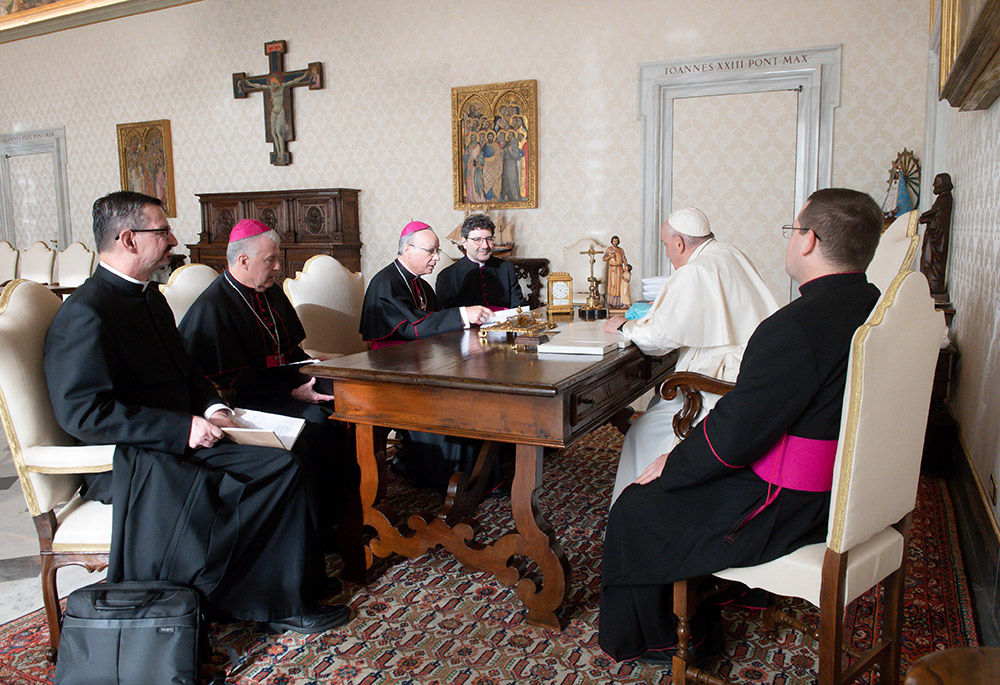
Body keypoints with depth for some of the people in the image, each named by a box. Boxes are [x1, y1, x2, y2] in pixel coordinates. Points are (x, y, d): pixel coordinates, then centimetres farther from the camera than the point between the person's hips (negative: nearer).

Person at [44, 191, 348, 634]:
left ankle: (289, 602, -2)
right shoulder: (85, 314, -14)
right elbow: (83, 412, -21)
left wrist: (211, 408, 3)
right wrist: (183, 428, -23)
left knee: (284, 467, -10)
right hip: (126, 461, -8)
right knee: (213, 499, -32)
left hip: (182, 442, 8)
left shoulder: (150, 297, 16)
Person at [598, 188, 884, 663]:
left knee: (636, 509, 5)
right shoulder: (872, 304, 2)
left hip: (789, 509, -10)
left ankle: (651, 638, 27)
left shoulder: (796, 327, -28)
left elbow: (734, 436, -24)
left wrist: (672, 464, -6)